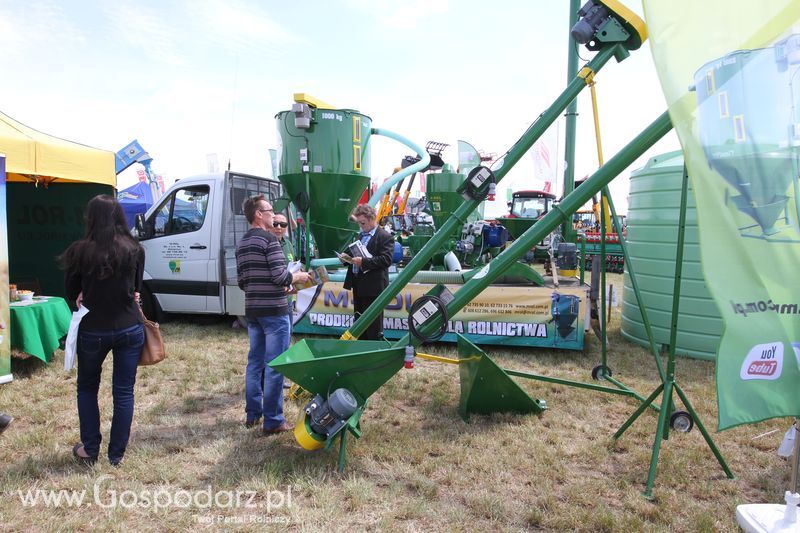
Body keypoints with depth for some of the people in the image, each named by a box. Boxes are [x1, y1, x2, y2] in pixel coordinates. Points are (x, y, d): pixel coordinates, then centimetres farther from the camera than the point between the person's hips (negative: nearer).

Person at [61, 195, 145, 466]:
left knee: (87, 387, 21)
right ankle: (116, 454, 18)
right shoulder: (135, 249, -6)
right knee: (123, 391, 10)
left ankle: (90, 450, 24)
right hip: (130, 329, 1)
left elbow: (71, 293, 2)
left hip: (92, 330, -1)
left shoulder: (79, 250, -11)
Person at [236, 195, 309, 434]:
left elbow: (242, 282, 14)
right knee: (274, 365, -2)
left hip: (252, 309, 8)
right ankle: (272, 421, 3)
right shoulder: (269, 238, -12)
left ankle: (252, 414, 23)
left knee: (254, 361, 15)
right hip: (274, 310, -8)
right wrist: (297, 277, 1)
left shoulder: (242, 243, 13)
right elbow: (280, 276, -19)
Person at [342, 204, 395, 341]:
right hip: (358, 286, 8)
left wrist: (363, 262, -25)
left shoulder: (385, 237, -9)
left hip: (373, 287, -8)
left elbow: (386, 260, -19)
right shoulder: (360, 235, 16)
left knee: (374, 326, -1)